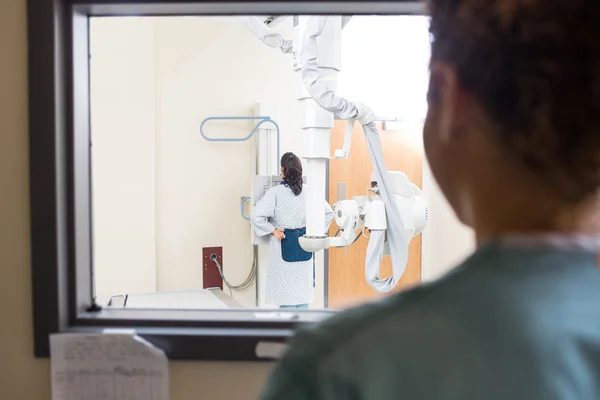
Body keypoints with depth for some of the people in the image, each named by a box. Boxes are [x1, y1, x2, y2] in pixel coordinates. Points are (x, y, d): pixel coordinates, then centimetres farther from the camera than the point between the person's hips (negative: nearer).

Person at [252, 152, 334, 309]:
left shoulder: (275, 192, -12)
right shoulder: (308, 191, -1)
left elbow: (257, 216, -20)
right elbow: (329, 213, 5)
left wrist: (273, 230, -8)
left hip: (284, 243, -3)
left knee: (286, 289, 3)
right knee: (303, 287, 12)